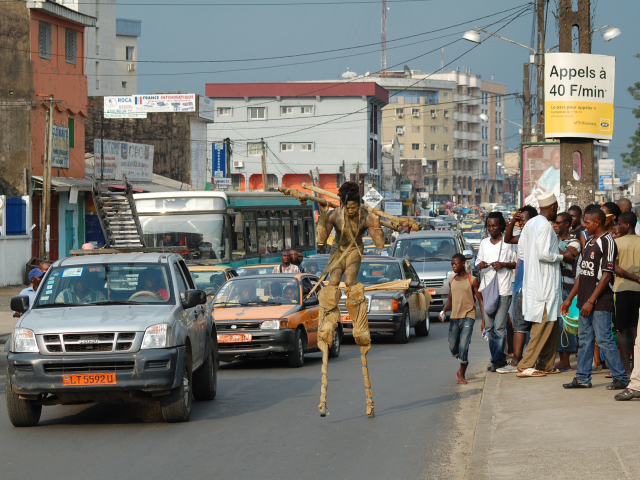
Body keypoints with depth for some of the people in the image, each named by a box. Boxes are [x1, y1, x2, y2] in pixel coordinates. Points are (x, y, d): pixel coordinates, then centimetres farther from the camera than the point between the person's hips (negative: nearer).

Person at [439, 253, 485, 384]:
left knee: (463, 346, -16)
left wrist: (483, 320, -8)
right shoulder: (452, 282, 13)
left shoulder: (472, 280, -3)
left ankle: (462, 374, -2)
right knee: (453, 348, 4)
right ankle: (462, 367, 31)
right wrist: (443, 311, 1)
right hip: (454, 317, 5)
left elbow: (480, 300, -2)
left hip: (468, 317, -5)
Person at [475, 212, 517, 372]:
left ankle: (497, 360, -7)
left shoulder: (508, 243, -2)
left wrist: (504, 265, -15)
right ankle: (499, 358, 14)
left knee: (499, 326, -10)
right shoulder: (484, 243, 13)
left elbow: (518, 263, 0)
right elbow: (478, 260, 23)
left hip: (503, 290, -6)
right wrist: (480, 264, 0)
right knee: (490, 327, 6)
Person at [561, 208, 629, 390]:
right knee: (585, 340, 9)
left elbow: (606, 275, -16)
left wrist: (591, 301, -19)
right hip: (585, 302, 9)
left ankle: (621, 378, -1)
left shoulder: (608, 242, -12)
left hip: (601, 302, -9)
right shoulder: (589, 243, 16)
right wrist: (569, 298, 18)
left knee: (604, 339, -8)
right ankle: (582, 378, 13)